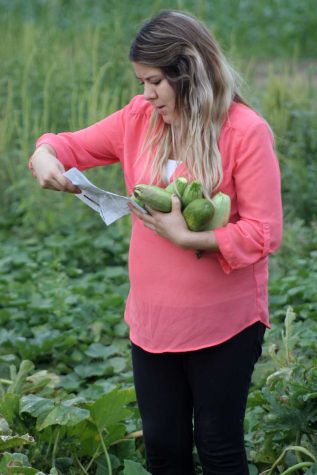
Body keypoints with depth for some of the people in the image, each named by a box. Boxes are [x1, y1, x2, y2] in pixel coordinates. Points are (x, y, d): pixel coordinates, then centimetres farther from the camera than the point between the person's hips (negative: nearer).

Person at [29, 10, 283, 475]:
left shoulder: (246, 131, -15)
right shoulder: (140, 118, 1)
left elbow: (263, 233, -16)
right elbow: (74, 144, 10)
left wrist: (185, 236, -23)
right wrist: (46, 154, -13)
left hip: (224, 326, -5)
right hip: (153, 320, 5)